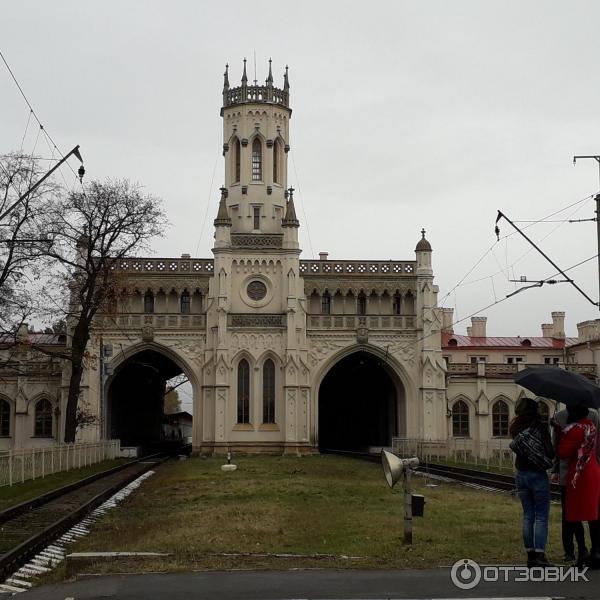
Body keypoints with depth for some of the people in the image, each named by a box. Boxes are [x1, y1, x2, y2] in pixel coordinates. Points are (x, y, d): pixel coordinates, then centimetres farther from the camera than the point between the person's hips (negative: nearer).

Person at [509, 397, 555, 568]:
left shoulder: (516, 429, 5)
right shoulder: (540, 427, -9)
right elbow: (550, 453, -14)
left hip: (521, 475, 5)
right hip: (538, 475, -5)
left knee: (528, 516, 11)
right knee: (541, 516, -2)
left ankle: (530, 554, 11)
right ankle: (540, 555, -9)